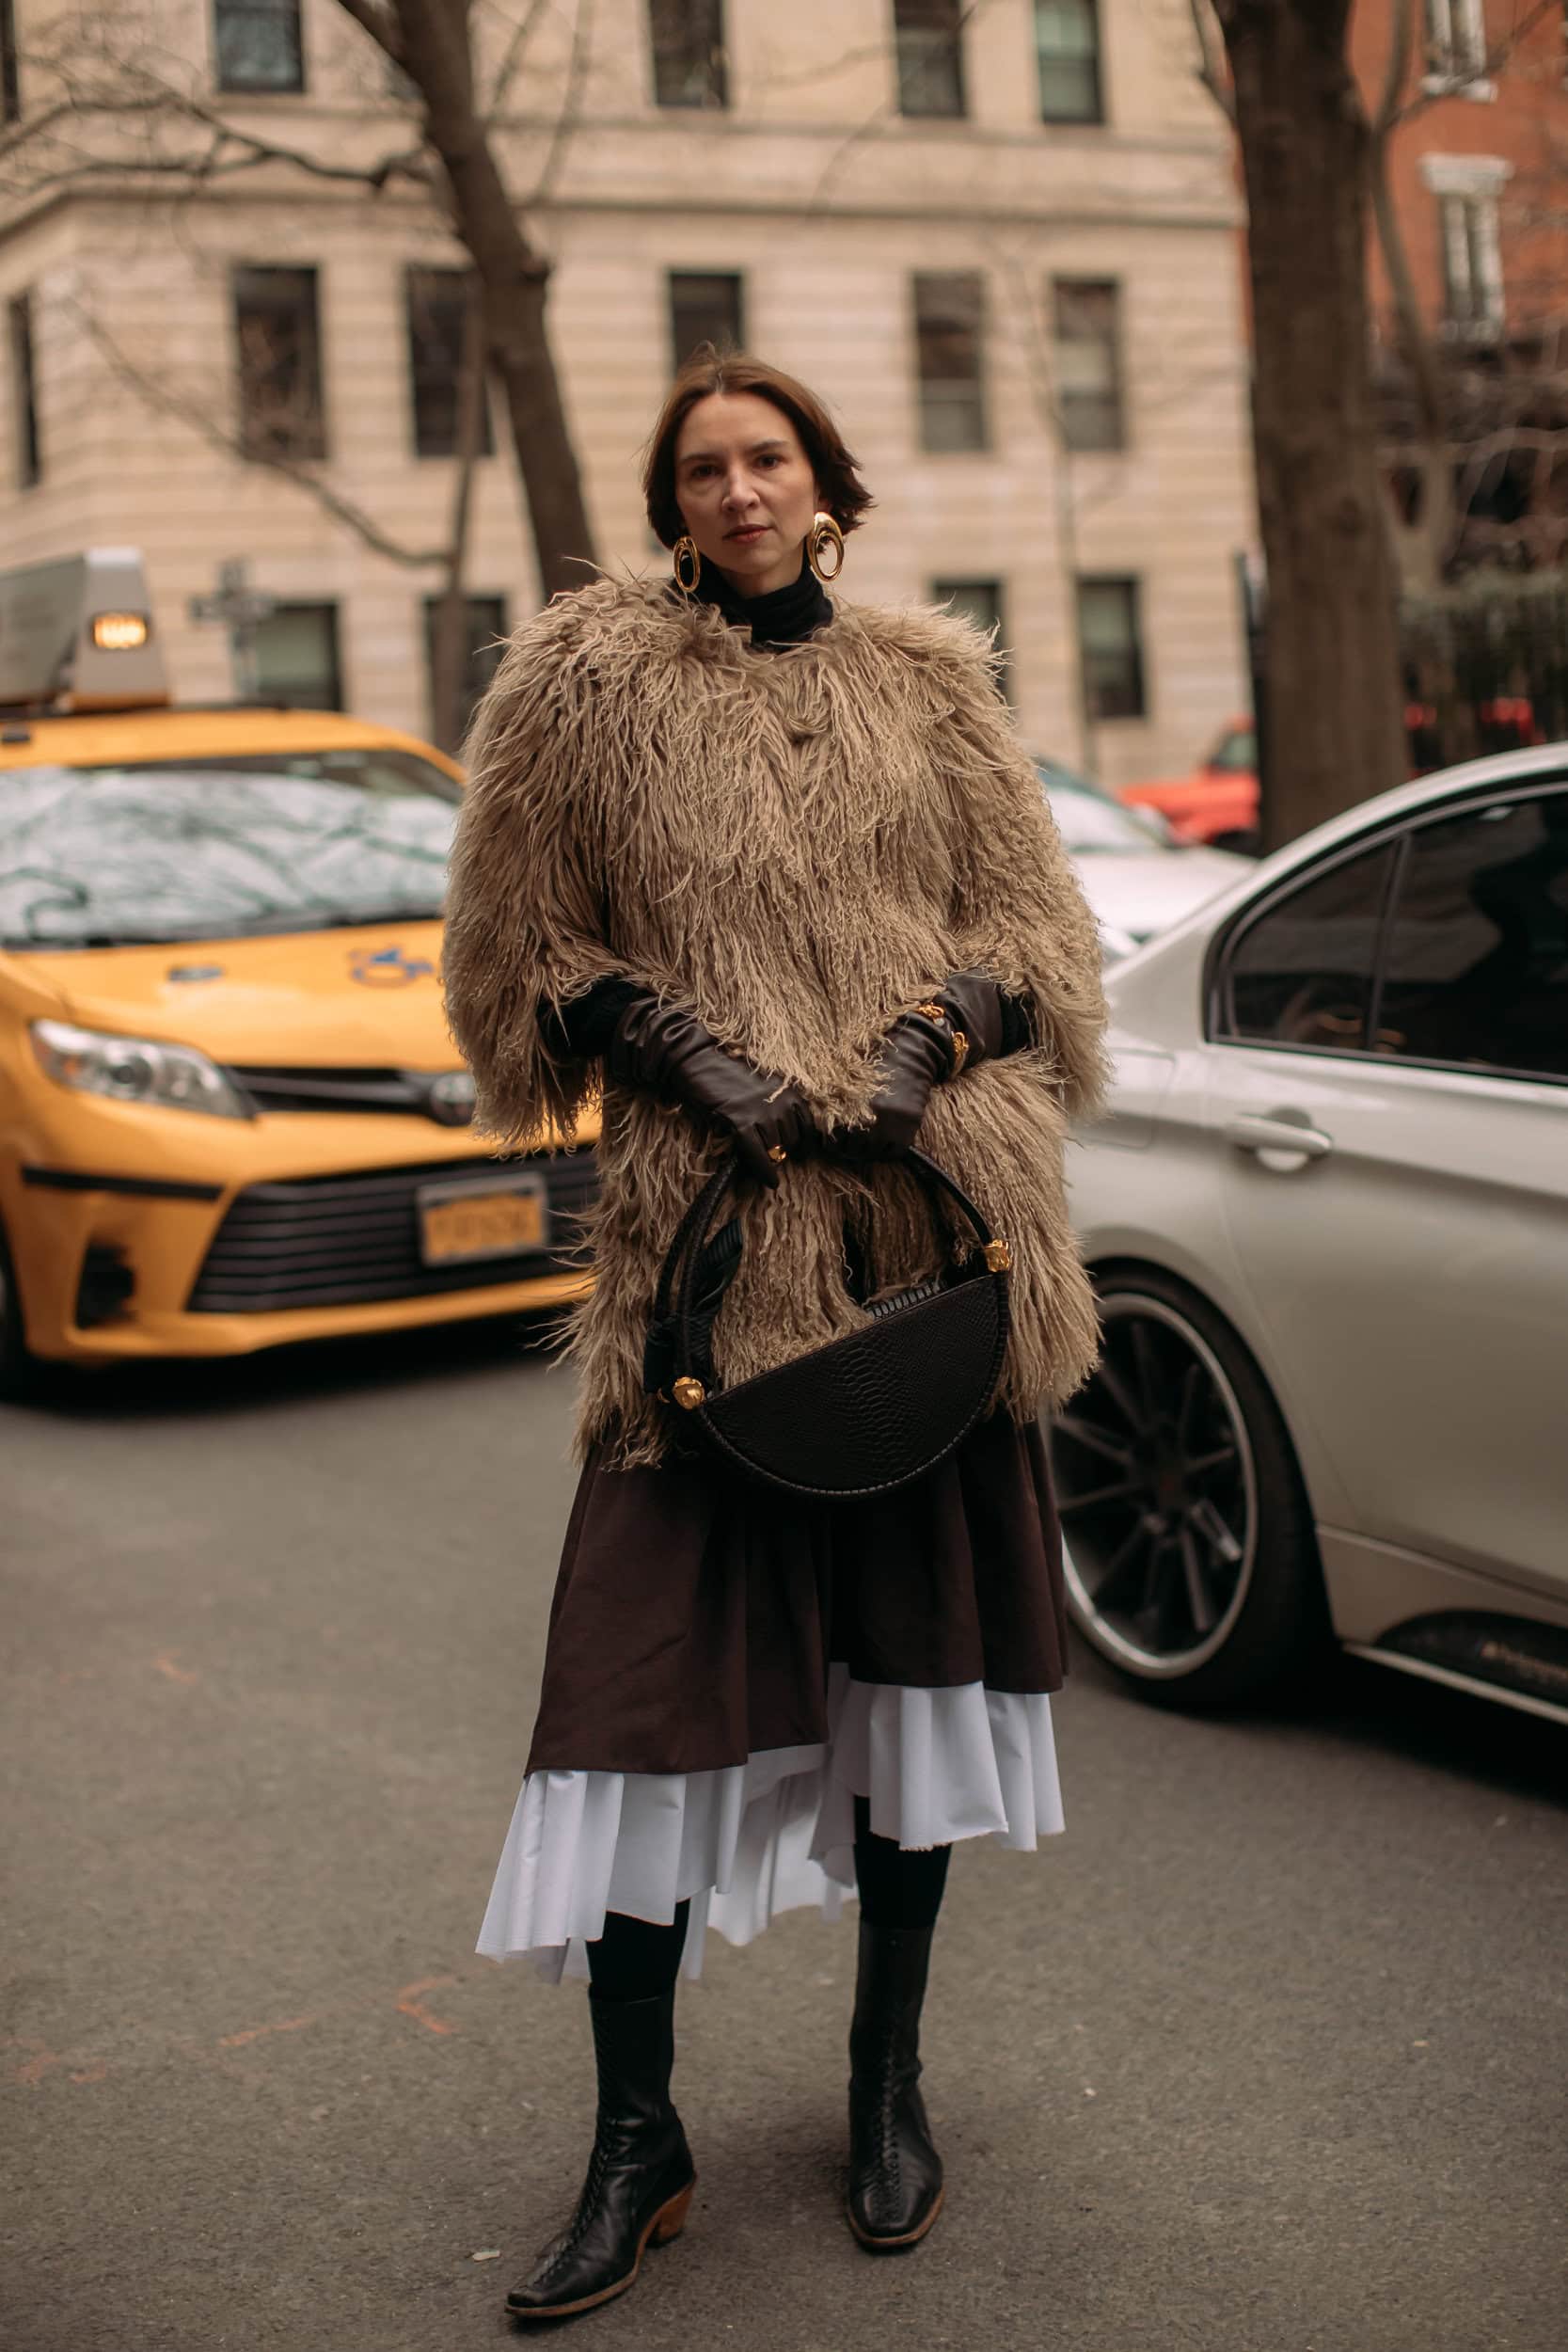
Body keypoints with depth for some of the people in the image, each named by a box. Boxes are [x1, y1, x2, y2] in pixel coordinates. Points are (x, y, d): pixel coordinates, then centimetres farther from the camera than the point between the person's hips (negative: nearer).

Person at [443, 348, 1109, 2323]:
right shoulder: (586, 679, 4)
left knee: (916, 1643, 9)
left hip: (929, 1217, 3)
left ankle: (889, 2086, 27)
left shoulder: (927, 683, 11)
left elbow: (1035, 925, 12)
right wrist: (673, 1041, -7)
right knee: (649, 1660, -5)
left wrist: (932, 1033, -7)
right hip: (709, 1235, -2)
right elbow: (515, 954, 8)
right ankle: (637, 2142, 11)